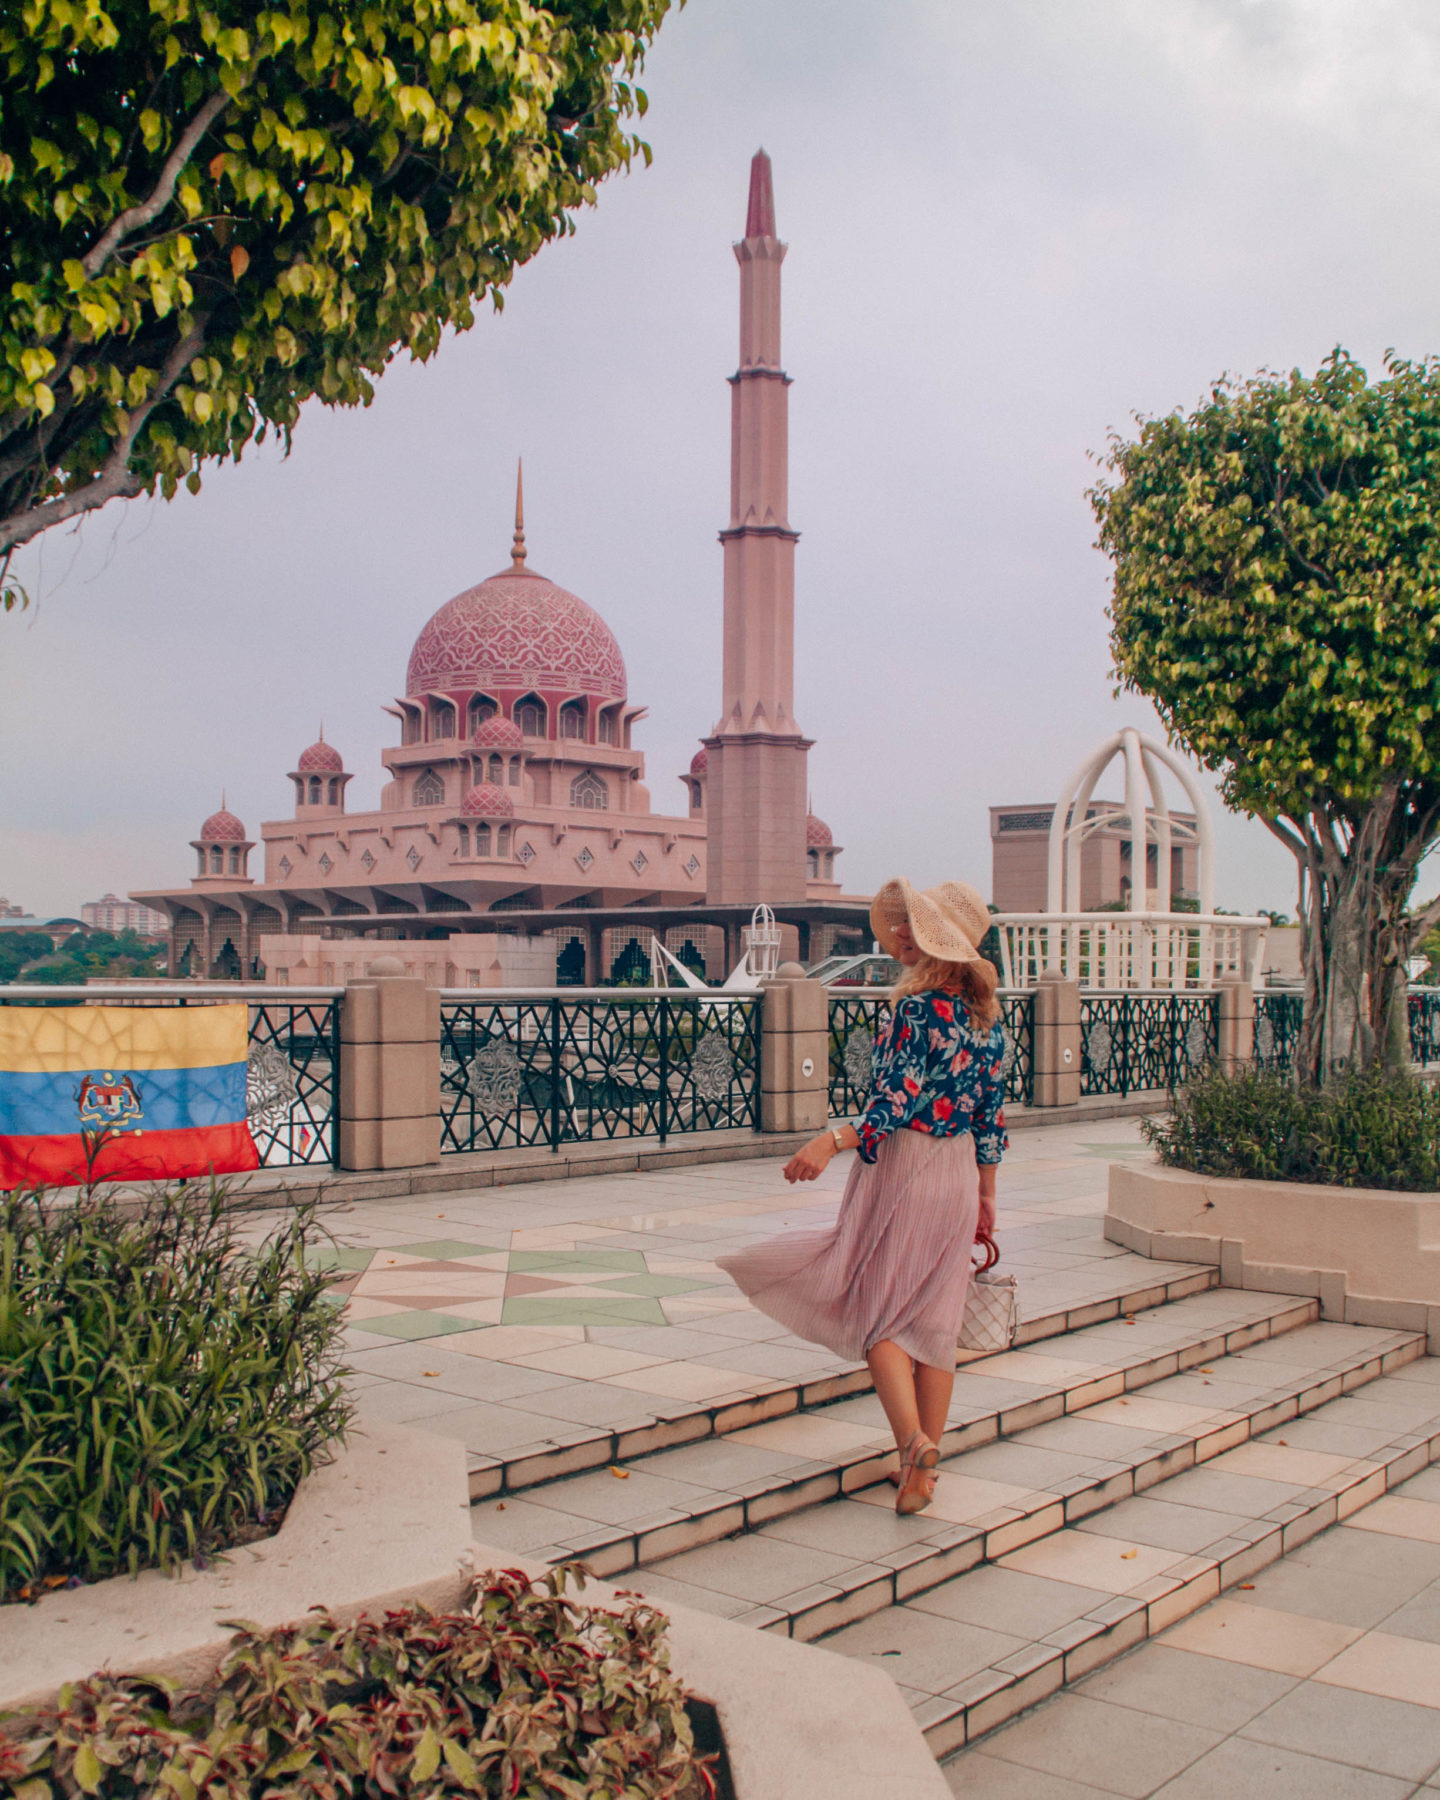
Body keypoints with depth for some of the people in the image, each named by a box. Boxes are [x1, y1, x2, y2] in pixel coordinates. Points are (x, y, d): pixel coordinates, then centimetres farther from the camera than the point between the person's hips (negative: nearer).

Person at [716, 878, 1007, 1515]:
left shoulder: (916, 1008, -15)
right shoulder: (986, 1015, 8)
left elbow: (899, 1102, -23)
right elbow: (991, 1116, 11)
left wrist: (833, 1142, -29)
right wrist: (985, 1196, 18)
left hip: (902, 1165, -7)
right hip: (959, 1174, 7)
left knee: (878, 1313, 4)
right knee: (934, 1319, 11)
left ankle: (913, 1438, -14)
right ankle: (922, 1471, 17)